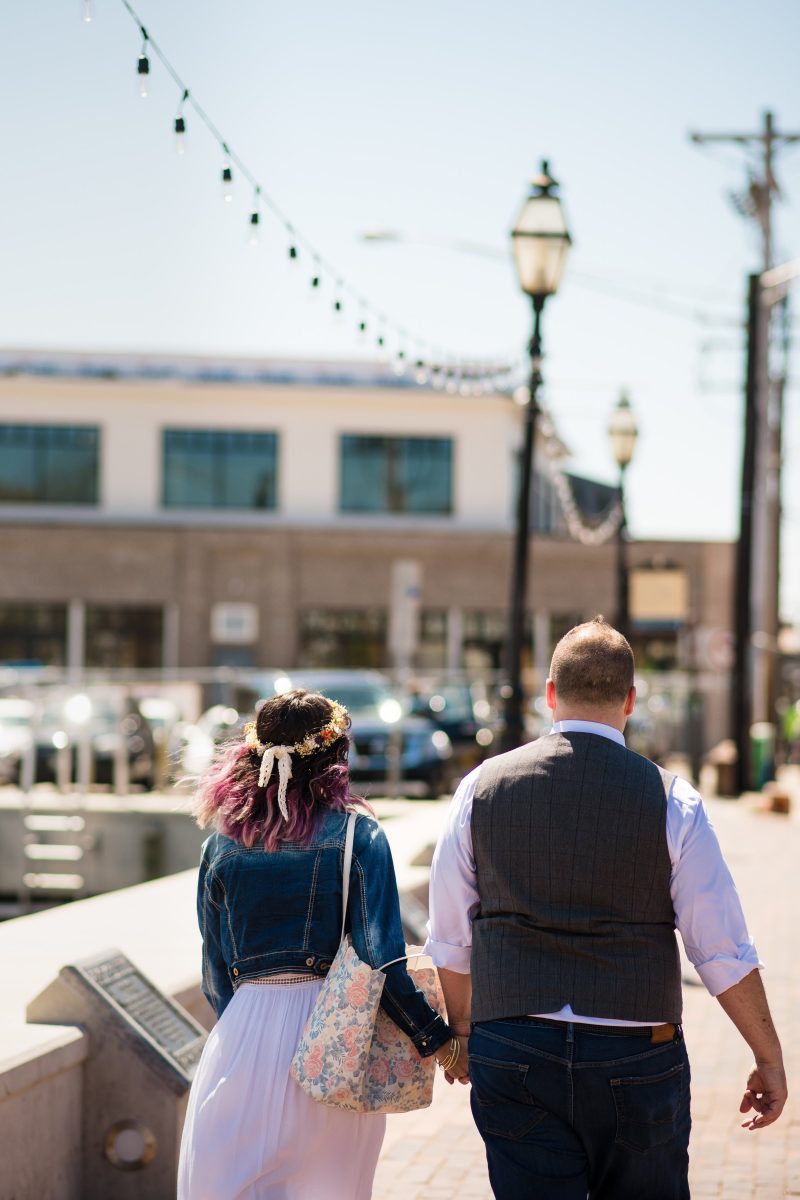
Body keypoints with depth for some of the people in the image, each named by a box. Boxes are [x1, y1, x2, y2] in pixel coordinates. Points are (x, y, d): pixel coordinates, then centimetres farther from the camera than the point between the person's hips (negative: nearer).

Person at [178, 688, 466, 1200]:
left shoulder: (223, 844, 6)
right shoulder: (357, 835, -4)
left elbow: (216, 973, 9)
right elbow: (382, 957, -10)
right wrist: (435, 1036, -2)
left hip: (244, 1029, 2)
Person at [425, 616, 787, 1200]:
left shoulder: (482, 787, 1)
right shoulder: (671, 801, -5)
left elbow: (451, 940, 9)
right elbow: (725, 953, -4)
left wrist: (462, 1028, 24)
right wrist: (769, 1056, 7)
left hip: (511, 1051, 1)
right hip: (636, 1061, -1)